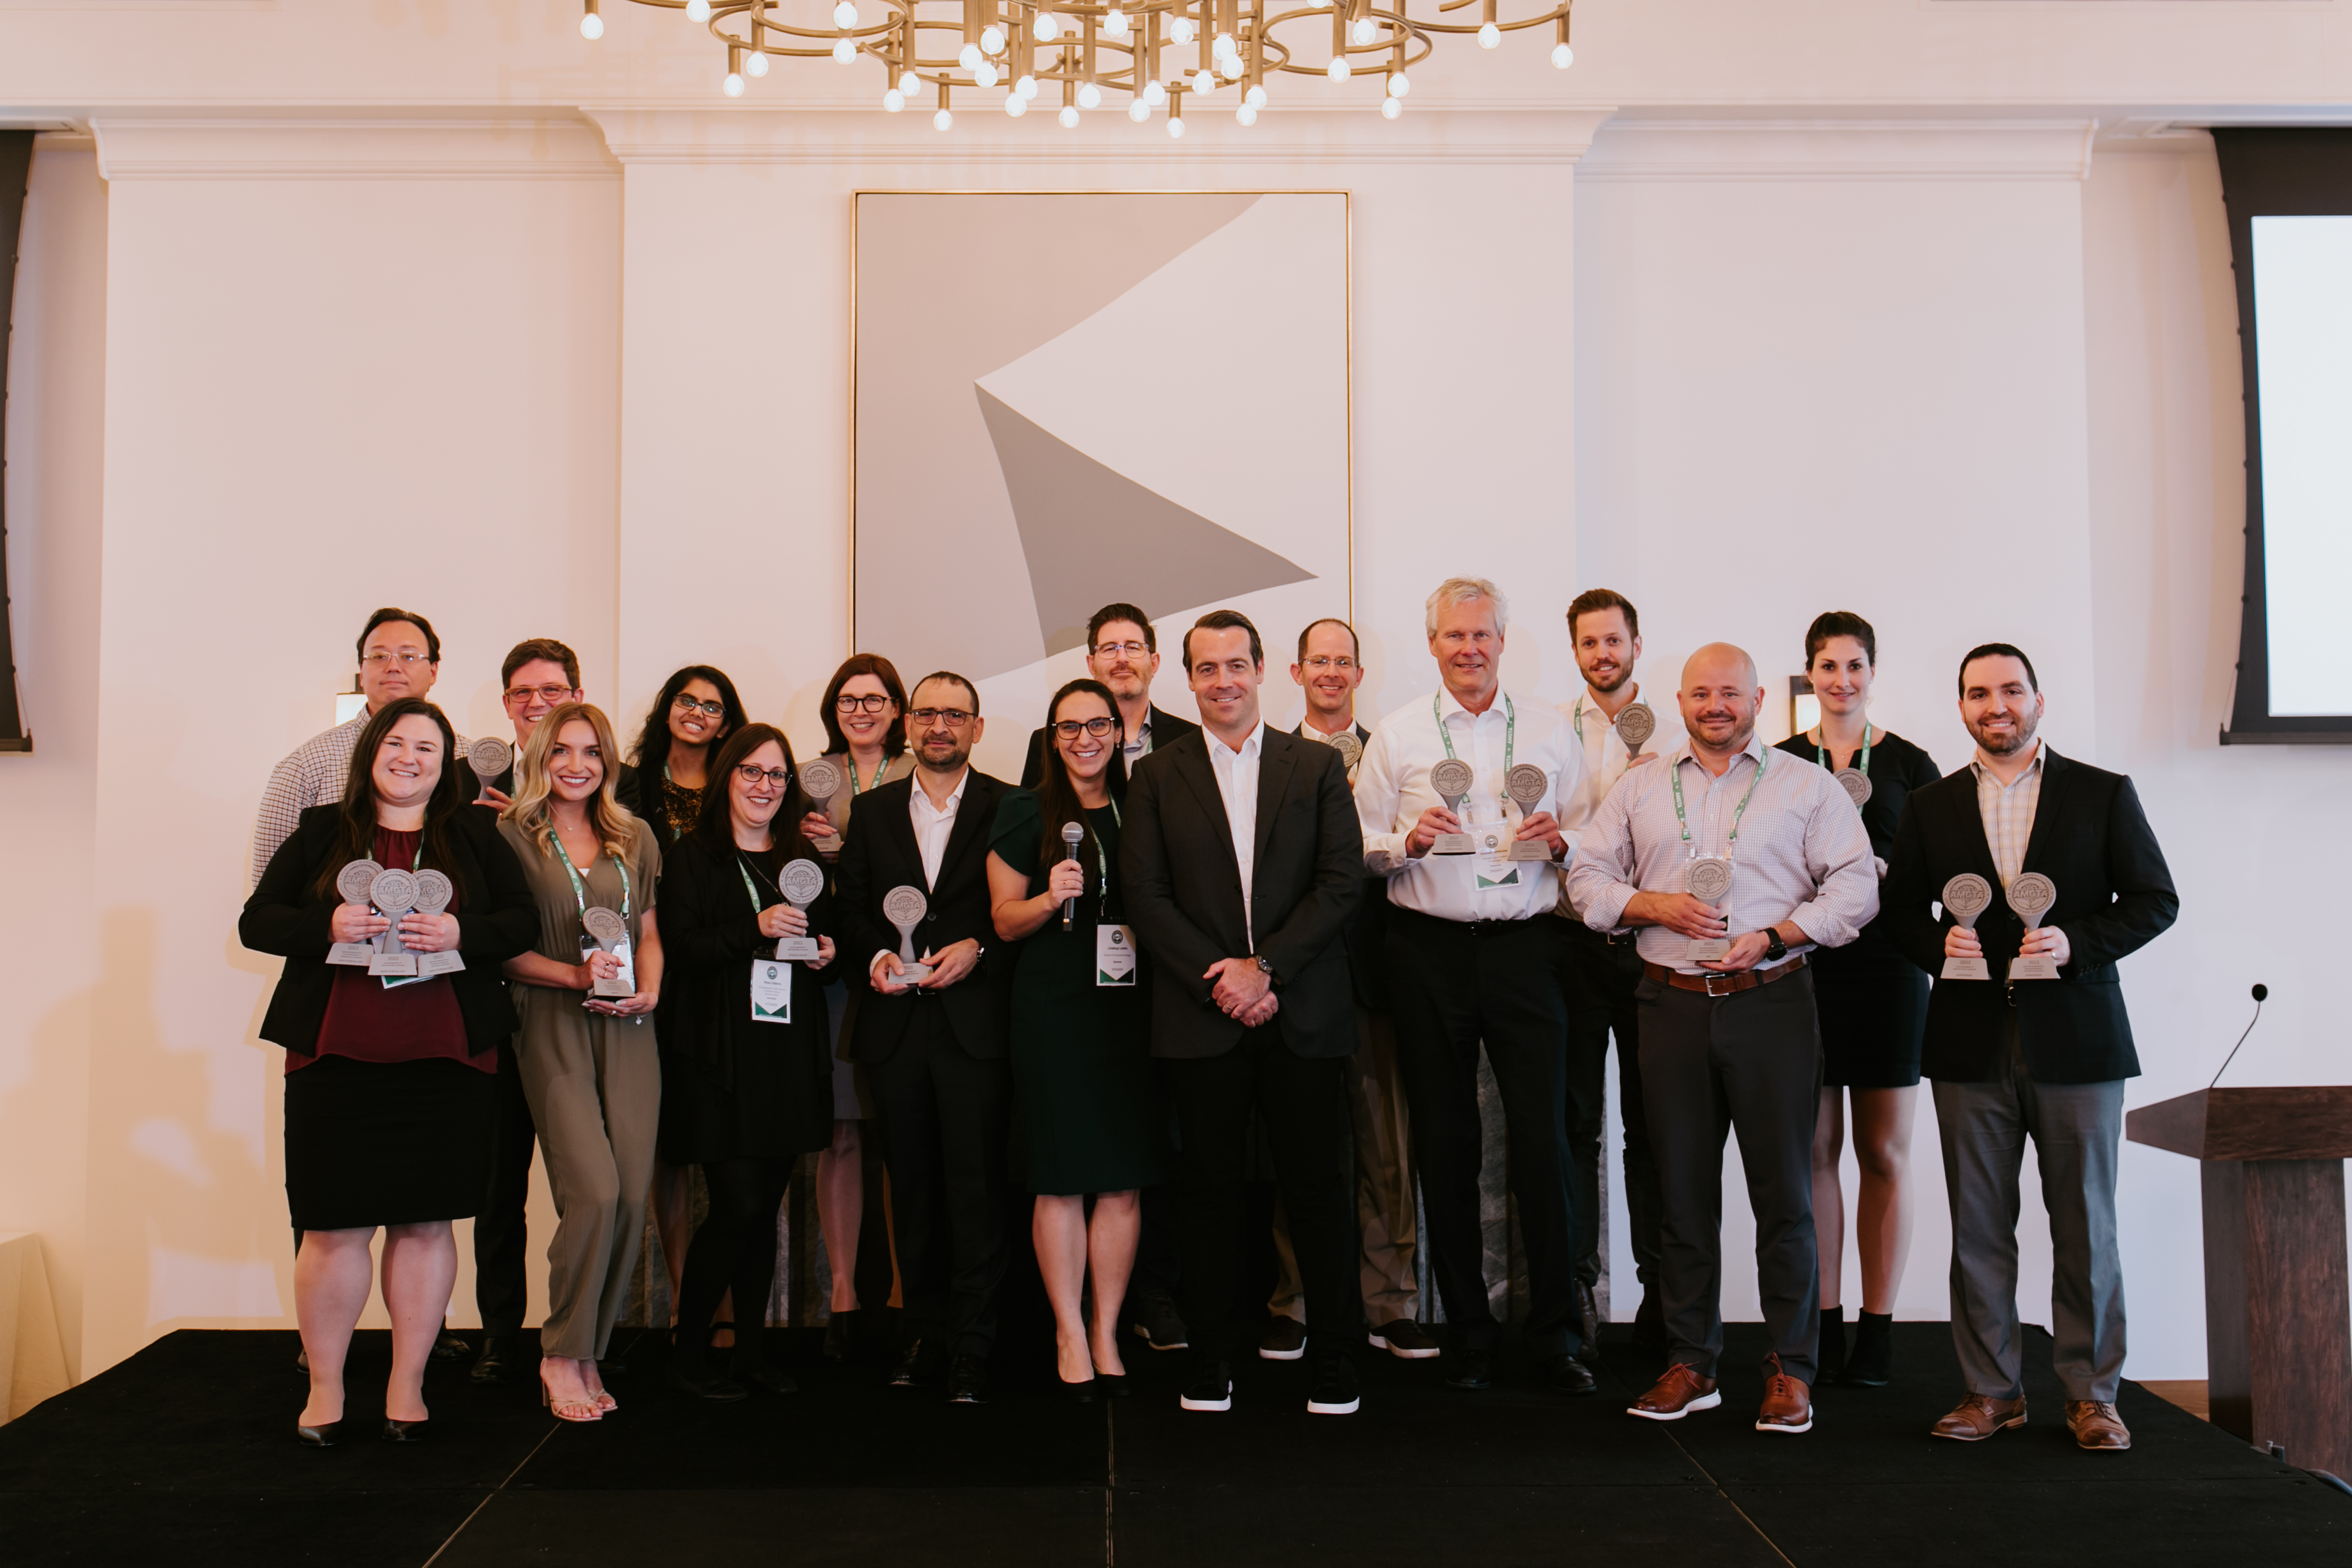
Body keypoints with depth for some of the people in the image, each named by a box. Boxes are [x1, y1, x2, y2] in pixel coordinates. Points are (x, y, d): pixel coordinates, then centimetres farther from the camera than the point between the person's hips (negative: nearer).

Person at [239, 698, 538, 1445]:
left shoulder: (475, 836, 10)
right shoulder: (322, 833, 9)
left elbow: (523, 921, 5)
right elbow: (257, 921, 5)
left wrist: (461, 932, -15)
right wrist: (328, 926, -14)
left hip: (447, 1058, 1)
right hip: (335, 1054, 0)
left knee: (426, 1222, 6)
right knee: (334, 1224, 2)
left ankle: (407, 1383, 18)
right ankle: (324, 1387, 18)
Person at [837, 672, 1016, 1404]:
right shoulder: (874, 812, 14)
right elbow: (852, 908, 15)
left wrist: (978, 948, -14)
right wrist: (875, 955, -3)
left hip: (976, 1020, -4)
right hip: (896, 1022, 4)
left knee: (976, 1184, -3)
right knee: (912, 1184, 10)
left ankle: (972, 1345, 4)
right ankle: (922, 1332, 20)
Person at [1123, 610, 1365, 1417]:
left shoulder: (1318, 765, 8)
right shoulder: (1157, 777, 8)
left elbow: (1343, 880, -1)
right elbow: (1146, 896, 1)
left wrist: (1265, 967, -10)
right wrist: (1217, 983, -9)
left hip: (1303, 1013, 0)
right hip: (1200, 1017, 0)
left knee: (1318, 1187, 3)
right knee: (1208, 1189, 5)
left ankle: (1333, 1363, 15)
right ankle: (1209, 1361, 17)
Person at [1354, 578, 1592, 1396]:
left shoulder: (1549, 731, 10)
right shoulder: (1395, 736, 7)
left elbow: (1589, 847, 12)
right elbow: (1361, 853, 8)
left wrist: (1559, 842, -9)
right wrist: (1409, 841, -12)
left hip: (1524, 950, 0)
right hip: (1429, 953, 0)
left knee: (1544, 1139, -4)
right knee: (1445, 1145, 5)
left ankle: (1556, 1335, 7)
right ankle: (1467, 1330, 17)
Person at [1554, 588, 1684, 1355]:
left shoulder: (1675, 730, 6)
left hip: (1651, 943, 0)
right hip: (1572, 941, 1)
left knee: (1650, 1120, 3)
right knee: (1575, 1119, 5)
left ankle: (1658, 1284, 13)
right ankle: (1575, 1283, 14)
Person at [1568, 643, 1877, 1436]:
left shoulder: (1807, 785, 5)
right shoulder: (1639, 787, 12)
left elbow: (1855, 887, -1)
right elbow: (1587, 877, 11)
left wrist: (1771, 938, -13)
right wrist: (1656, 906, -7)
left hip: (1772, 1003, -2)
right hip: (1674, 1004, 3)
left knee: (1785, 1192, 1)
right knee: (1681, 1191, 8)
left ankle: (1790, 1370, 13)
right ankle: (1689, 1364, 19)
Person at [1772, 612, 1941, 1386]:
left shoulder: (1910, 764, 5)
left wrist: (1881, 871, -14)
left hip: (1887, 967, -1)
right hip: (1803, 966, 1)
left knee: (1884, 1152, 3)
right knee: (1815, 1148, 3)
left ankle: (1877, 1325, 11)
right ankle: (1822, 1320, 12)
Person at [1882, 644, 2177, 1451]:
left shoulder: (2105, 794, 4)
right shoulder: (1931, 807, 10)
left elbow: (2155, 900, 1)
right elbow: (1901, 908, 11)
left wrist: (2077, 942, -14)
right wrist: (1938, 942, -11)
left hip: (2076, 1040, -1)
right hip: (1971, 1043, 2)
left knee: (2085, 1225, 4)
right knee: (1978, 1227, 5)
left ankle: (2091, 1393, 16)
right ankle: (1991, 1388, 15)